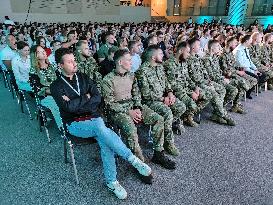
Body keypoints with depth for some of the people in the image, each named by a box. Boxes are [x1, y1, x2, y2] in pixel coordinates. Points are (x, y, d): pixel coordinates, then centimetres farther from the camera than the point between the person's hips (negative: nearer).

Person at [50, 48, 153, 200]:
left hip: (93, 117, 3)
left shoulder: (83, 77, 11)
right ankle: (134, 160, -24)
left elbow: (98, 98, 0)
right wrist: (86, 97, -6)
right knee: (100, 128, -34)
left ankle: (112, 181, -14)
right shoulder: (57, 86, 0)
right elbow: (69, 107, -17)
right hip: (74, 123, -3)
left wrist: (76, 103, -9)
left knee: (104, 141, -28)